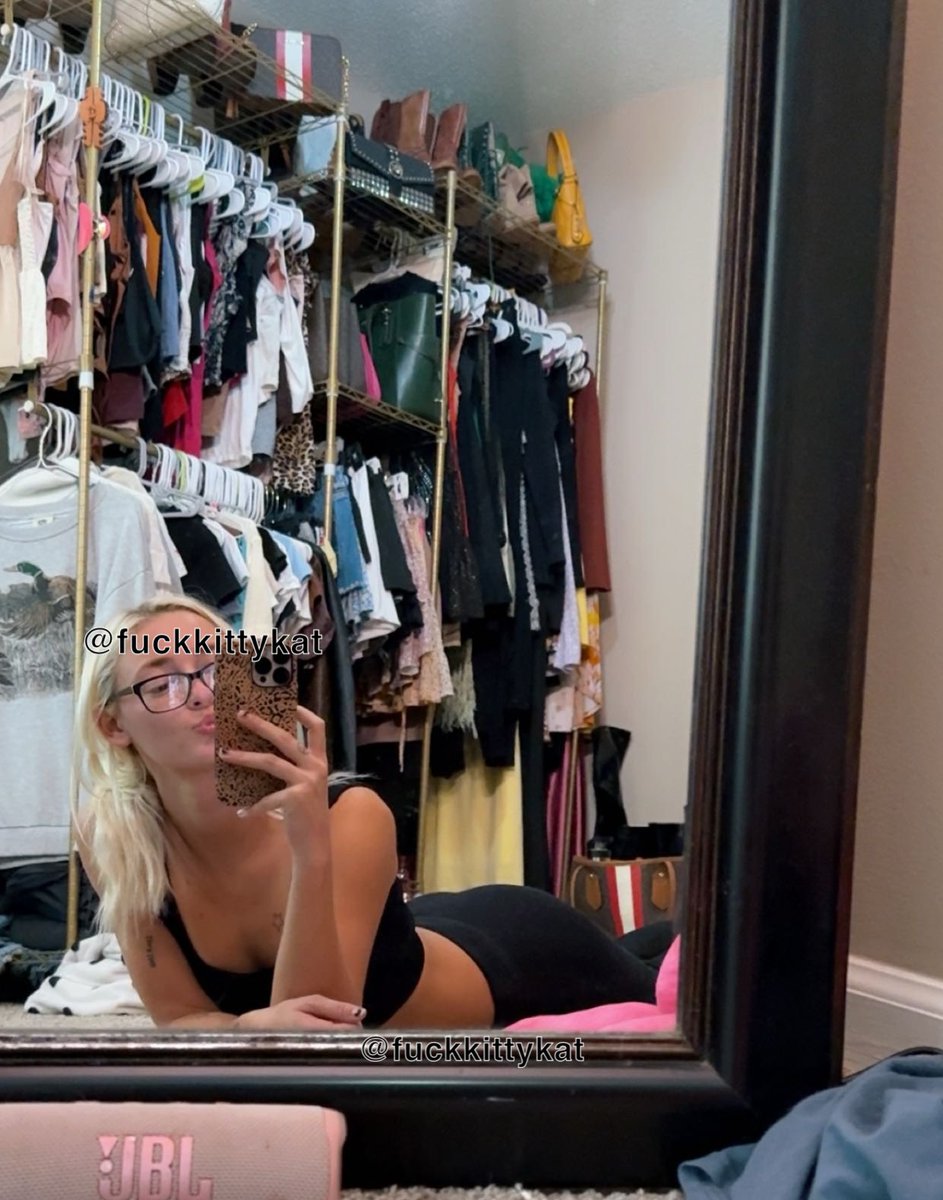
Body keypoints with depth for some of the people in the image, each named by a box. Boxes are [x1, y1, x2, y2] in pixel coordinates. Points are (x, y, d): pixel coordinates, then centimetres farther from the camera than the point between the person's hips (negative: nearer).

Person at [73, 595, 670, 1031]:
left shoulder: (350, 817, -39)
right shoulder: (109, 832, -25)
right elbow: (181, 1017, -19)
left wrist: (312, 851, -51)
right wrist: (255, 1024, -41)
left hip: (523, 955, -3)